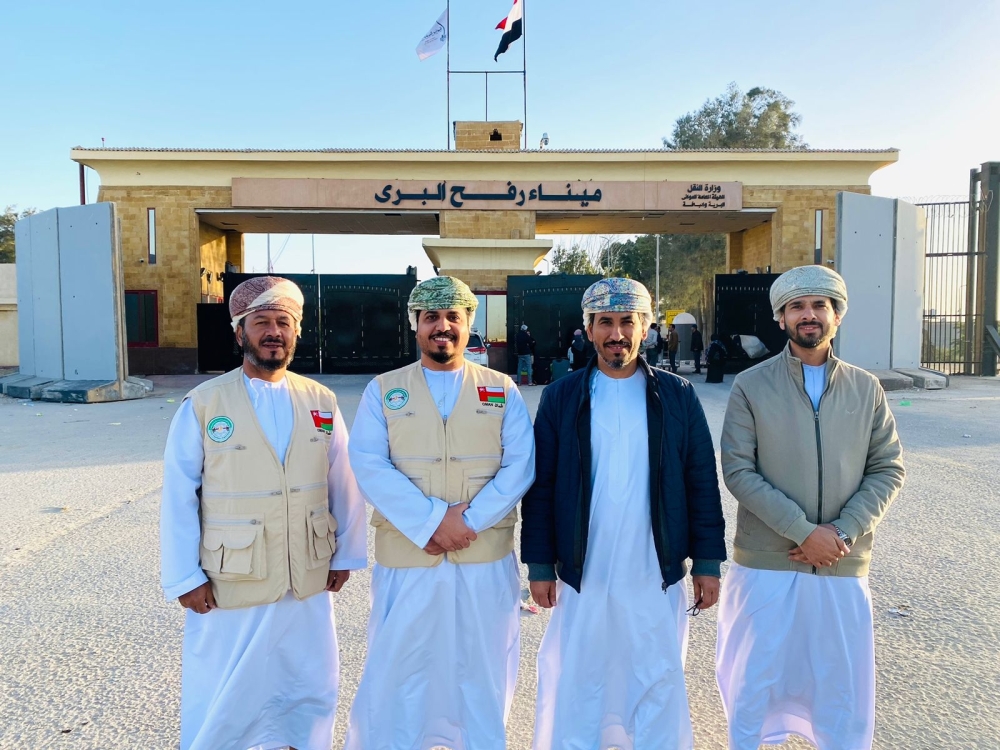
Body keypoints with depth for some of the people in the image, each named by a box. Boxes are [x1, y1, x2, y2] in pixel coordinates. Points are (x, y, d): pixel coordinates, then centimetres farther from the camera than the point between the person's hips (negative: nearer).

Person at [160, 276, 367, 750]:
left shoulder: (321, 402, 0)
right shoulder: (203, 405, -8)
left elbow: (344, 484, 4)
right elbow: (178, 498, -7)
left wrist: (345, 556, 5)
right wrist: (185, 579, -7)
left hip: (308, 585, 3)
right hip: (230, 587, -2)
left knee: (311, 692, 17)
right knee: (222, 702, 13)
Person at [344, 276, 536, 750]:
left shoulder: (503, 391, 5)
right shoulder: (383, 390, 3)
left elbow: (519, 466, -3)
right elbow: (369, 466, -7)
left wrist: (469, 520, -15)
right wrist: (432, 521, -17)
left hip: (486, 560, 1)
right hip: (406, 560, 0)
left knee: (482, 673, 14)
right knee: (397, 673, 9)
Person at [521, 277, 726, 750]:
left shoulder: (678, 396, 0)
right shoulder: (561, 398, -1)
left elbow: (702, 484, 2)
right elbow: (540, 488, 0)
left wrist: (708, 563, 0)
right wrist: (539, 566, -1)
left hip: (657, 578, 0)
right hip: (583, 578, 0)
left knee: (659, 690, 14)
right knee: (577, 693, 13)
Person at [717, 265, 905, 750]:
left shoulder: (867, 389, 4)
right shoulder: (751, 386, -5)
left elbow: (887, 471, 3)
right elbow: (738, 471, -10)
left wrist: (843, 532, -11)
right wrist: (804, 531, -15)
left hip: (844, 565, 2)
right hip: (766, 563, -2)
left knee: (844, 690, 13)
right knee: (756, 680, 11)